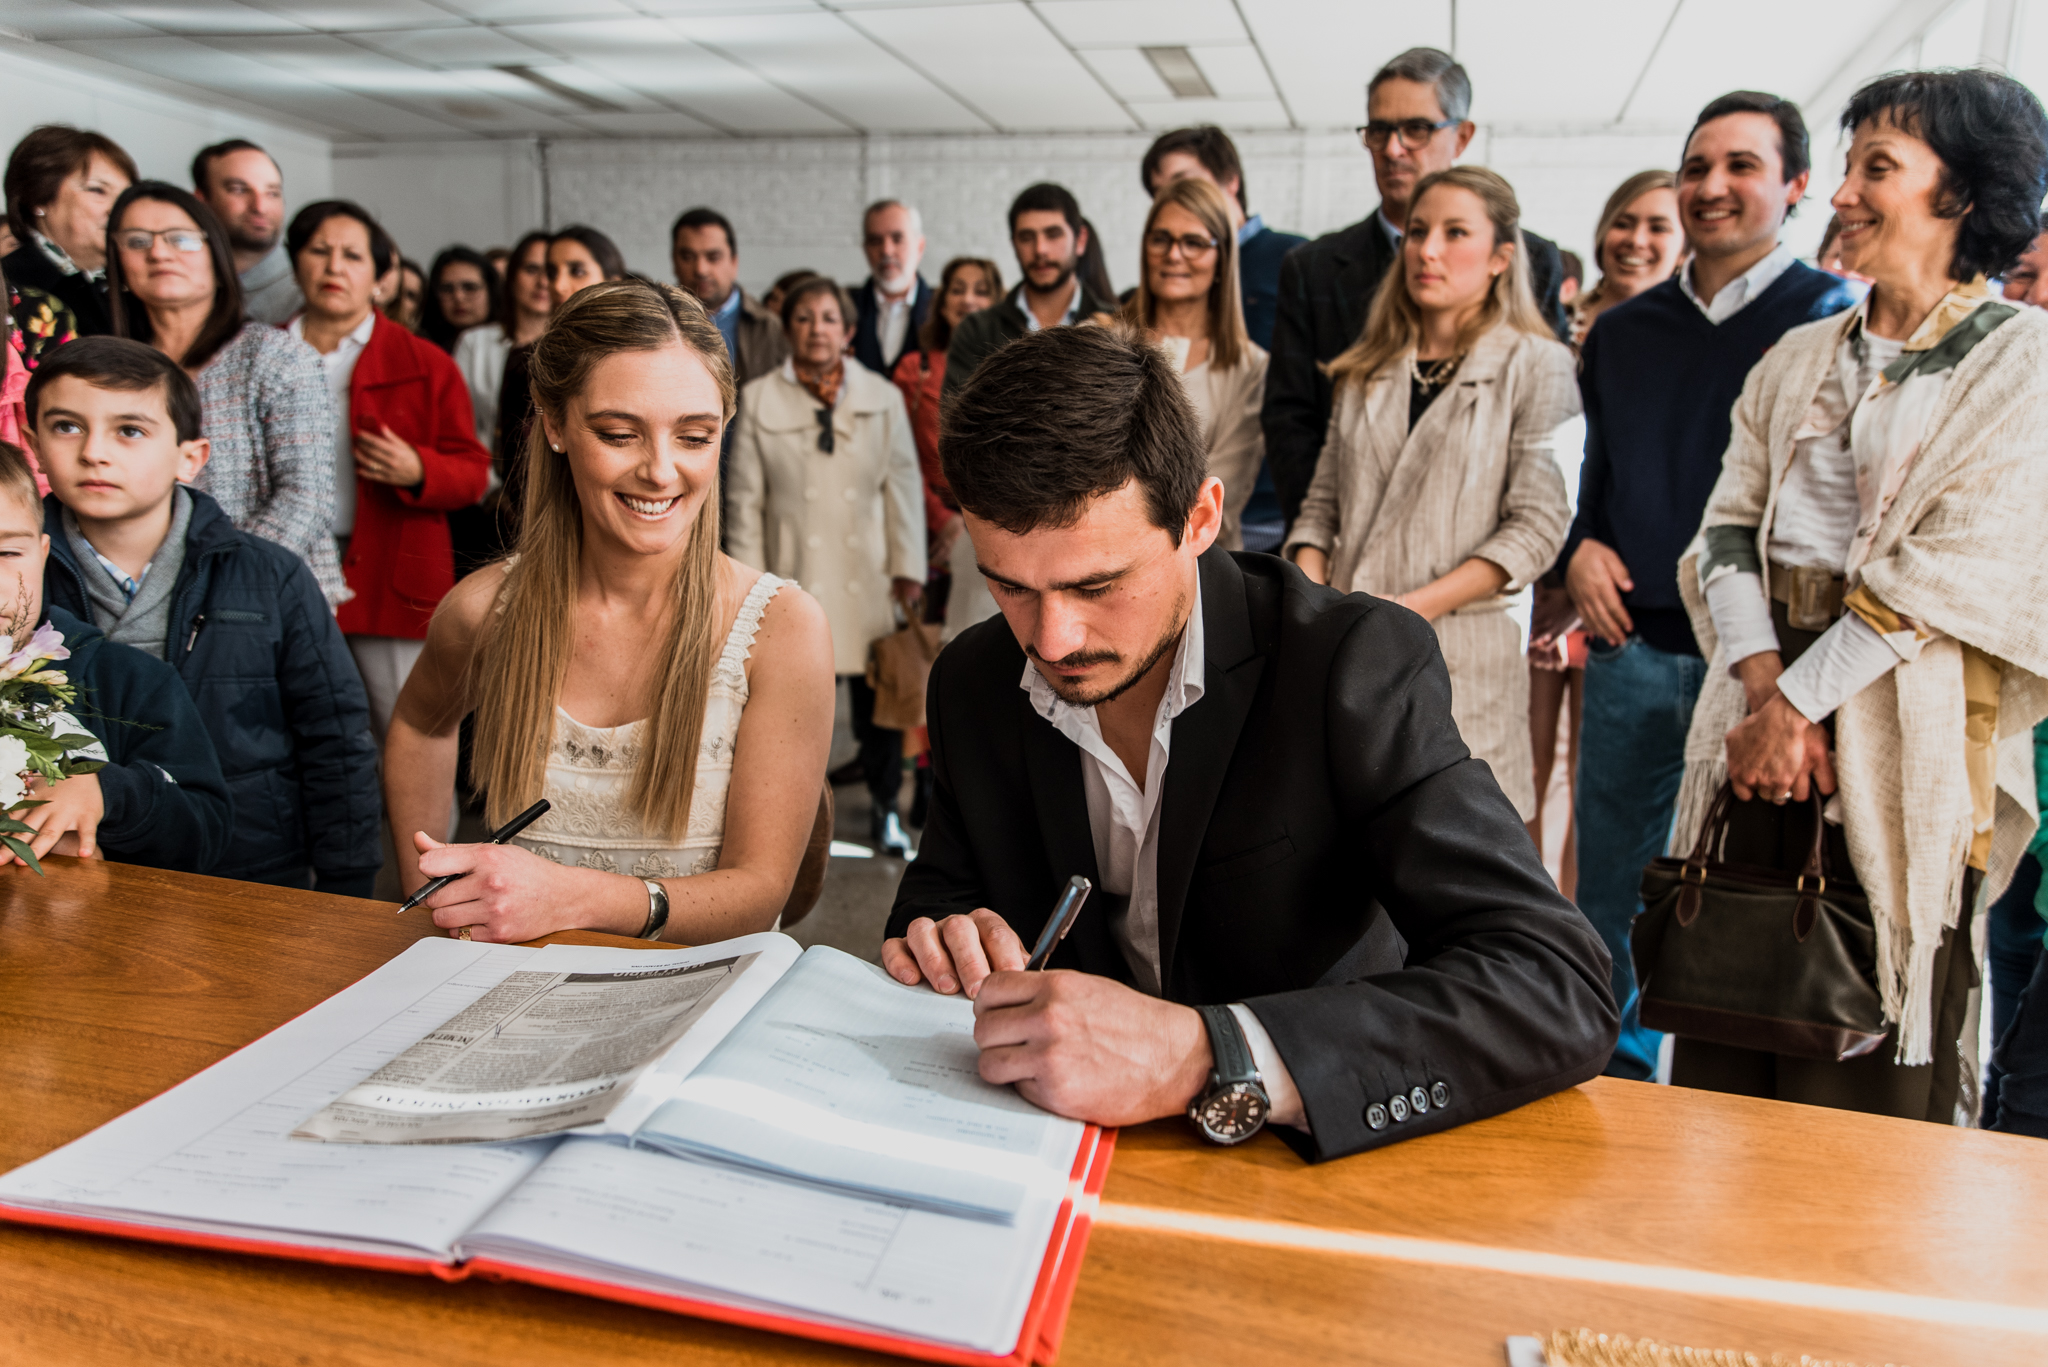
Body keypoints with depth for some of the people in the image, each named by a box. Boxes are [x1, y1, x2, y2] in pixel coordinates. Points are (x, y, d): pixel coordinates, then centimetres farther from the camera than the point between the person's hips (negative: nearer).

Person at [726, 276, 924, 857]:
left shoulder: (883, 397, 10)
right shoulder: (757, 400, 6)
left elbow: (902, 486, 8)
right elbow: (745, 498, 5)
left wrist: (908, 568, 2)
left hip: (868, 574, 1)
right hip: (795, 574, -1)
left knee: (879, 689, 1)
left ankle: (885, 803, 18)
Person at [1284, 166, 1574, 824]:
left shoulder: (1536, 365, 1)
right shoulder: (1369, 369, 16)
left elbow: (1538, 525, -6)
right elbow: (1323, 502, 14)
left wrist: (1414, 607, -15)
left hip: (1460, 656, -3)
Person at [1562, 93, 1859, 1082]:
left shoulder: (1832, 320, 0)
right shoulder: (1622, 333, 13)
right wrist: (1579, 549, 2)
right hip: (1631, 649, 4)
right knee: (1608, 890, 12)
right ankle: (1620, 1069, 32)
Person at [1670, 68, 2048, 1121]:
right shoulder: (1798, 358, 15)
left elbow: (1953, 566, -10)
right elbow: (1729, 524, 5)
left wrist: (1800, 699, -12)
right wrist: (1766, 687, -9)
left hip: (1903, 726, -4)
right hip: (1768, 705, 5)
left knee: (1869, 1069, 3)